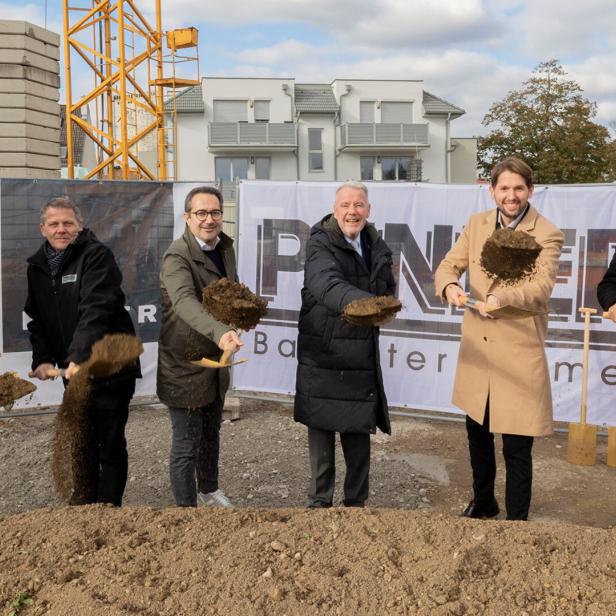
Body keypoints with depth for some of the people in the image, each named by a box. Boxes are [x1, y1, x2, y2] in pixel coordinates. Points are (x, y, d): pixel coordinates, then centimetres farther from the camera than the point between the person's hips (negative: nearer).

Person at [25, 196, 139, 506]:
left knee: (110, 444, 1)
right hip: (73, 369, 6)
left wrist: (79, 358, -35)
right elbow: (36, 319, 12)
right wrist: (42, 359, -4)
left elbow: (96, 310, -25)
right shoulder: (37, 266, 9)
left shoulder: (97, 255, -13)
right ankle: (82, 504, 32)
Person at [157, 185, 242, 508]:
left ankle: (209, 489, 48)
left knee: (211, 433, 26)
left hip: (215, 359, 8)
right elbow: (184, 300, -43)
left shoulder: (225, 246, 3)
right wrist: (220, 332, -58)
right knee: (186, 445, 4)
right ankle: (186, 508, 24)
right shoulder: (177, 256, -24)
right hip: (184, 364, -8)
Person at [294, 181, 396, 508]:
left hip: (361, 355, 4)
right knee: (321, 430, 7)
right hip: (321, 354, -4)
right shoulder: (320, 243, -11)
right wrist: (365, 303, -48)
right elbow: (326, 284, -32)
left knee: (359, 433, 10)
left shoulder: (377, 246, 8)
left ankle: (356, 502, 26)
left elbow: (388, 289, 23)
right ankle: (319, 501, 23)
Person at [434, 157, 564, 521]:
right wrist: (450, 286, -21)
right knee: (478, 434, 22)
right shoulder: (477, 224, 6)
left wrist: (502, 297, -43)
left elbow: (542, 286, -24)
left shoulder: (547, 235, -9)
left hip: (519, 354, -5)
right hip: (477, 350, 5)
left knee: (517, 450, 2)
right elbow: (449, 266, 3)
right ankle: (483, 502, 45)